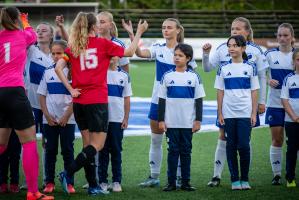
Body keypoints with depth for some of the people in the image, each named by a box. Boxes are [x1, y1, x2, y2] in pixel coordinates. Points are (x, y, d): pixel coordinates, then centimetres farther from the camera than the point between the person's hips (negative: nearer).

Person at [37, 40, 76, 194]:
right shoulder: (48, 72, 6)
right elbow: (42, 96, 8)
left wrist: (66, 116, -11)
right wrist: (47, 116, -3)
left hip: (67, 119, -3)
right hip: (50, 119, 3)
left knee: (68, 150, 0)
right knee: (50, 150, 4)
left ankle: (69, 183, 5)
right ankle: (49, 182, 9)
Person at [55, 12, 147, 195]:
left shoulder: (73, 47, 7)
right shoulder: (103, 44, -3)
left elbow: (58, 67, -3)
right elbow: (129, 52, 6)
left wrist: (71, 89, 0)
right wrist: (139, 32, 18)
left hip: (79, 101, 5)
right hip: (97, 101, -5)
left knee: (88, 144, 11)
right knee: (97, 144, -2)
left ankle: (93, 185, 11)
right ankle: (68, 173, -17)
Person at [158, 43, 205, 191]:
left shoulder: (194, 77, 2)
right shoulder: (167, 76, 3)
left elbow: (199, 100, 4)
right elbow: (161, 100, 5)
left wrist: (198, 120, -1)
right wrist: (161, 120, 0)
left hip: (188, 122, 0)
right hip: (171, 122, 0)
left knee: (186, 151, 5)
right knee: (173, 151, 2)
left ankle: (186, 182, 10)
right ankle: (171, 182, 6)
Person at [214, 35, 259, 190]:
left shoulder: (250, 67, 3)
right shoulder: (223, 68, 5)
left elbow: (254, 91, 4)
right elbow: (220, 92, 7)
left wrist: (254, 113, -1)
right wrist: (220, 113, 3)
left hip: (245, 113, -1)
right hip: (228, 114, 1)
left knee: (244, 146, -6)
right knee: (231, 146, 3)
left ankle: (244, 179, 6)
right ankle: (235, 179, 10)